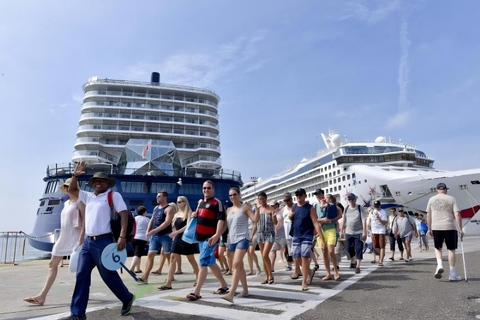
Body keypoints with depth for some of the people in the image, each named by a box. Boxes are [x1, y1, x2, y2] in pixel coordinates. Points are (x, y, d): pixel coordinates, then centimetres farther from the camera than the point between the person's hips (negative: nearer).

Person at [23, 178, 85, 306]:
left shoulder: (79, 201, -7)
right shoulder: (66, 203, 17)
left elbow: (85, 220, -14)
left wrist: (81, 237, -22)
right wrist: (60, 238, 19)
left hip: (75, 237, -9)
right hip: (64, 237, 9)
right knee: (52, 264, 6)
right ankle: (42, 296, 8)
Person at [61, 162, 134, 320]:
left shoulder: (113, 195, -4)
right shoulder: (89, 196, 16)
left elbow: (124, 214, -11)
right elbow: (72, 189, 25)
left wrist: (122, 236, -20)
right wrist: (75, 175, 6)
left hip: (103, 242, -7)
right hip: (88, 242, 7)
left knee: (109, 275, 2)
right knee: (81, 276, 5)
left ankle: (127, 298, 25)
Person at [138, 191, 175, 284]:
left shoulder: (169, 209, -10)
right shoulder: (155, 208, 15)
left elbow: (167, 222, -20)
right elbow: (152, 220, 20)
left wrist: (155, 230, -24)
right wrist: (148, 231, 5)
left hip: (165, 235, -7)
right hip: (155, 235, 7)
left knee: (168, 256, 2)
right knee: (150, 255, 1)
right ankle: (145, 277, 1)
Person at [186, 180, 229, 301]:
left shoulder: (217, 203, -10)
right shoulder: (200, 202, 15)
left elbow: (221, 219, -20)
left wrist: (216, 235, -31)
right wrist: (195, 215, 6)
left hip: (210, 238, -9)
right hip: (200, 237, 9)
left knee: (203, 262, -11)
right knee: (211, 262, 16)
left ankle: (196, 292, -8)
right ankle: (223, 285, 29)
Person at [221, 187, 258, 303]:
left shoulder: (245, 207, 0)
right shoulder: (228, 210, 15)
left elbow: (255, 219, -10)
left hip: (242, 239, -7)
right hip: (232, 240, 7)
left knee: (236, 264, -19)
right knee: (239, 266, 14)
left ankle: (231, 294, -25)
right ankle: (245, 290, 27)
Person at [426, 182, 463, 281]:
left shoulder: (431, 199, 6)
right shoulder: (451, 199, 1)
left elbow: (428, 215, 6)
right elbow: (457, 215, -8)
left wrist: (429, 229, 12)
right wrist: (460, 229, -5)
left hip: (436, 227, 2)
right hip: (450, 227, -2)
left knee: (437, 247, 19)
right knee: (451, 249, 8)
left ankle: (439, 264, -5)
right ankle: (452, 274, 10)